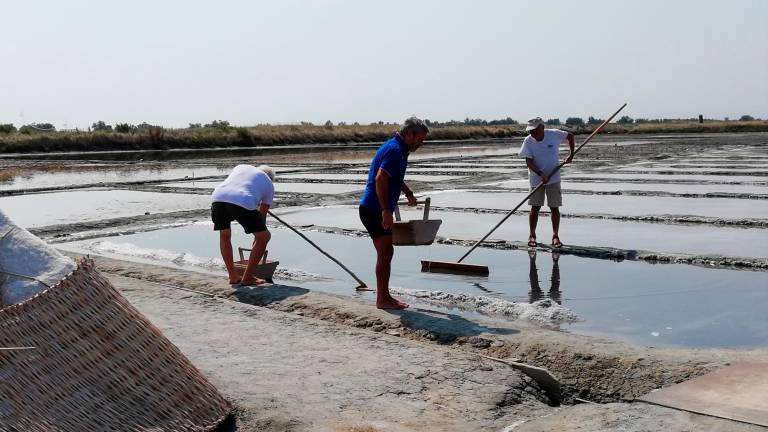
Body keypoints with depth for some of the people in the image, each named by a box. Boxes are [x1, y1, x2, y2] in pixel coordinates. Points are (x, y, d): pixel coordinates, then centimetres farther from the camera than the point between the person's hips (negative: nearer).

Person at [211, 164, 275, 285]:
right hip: (242, 202, -4)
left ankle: (233, 276, 30)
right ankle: (247, 277, 14)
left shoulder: (241, 167, 38)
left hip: (218, 197, 4)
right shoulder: (269, 185, 29)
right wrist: (256, 240, 41)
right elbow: (262, 214, 31)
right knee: (264, 236, 13)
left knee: (224, 235, 29)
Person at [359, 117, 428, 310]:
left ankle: (384, 296, 21)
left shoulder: (399, 149, 16)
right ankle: (382, 299, 3)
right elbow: (380, 179, -28)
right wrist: (386, 211, -28)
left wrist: (408, 193, 27)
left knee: (386, 253, 14)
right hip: (374, 211, -10)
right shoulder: (394, 150, -17)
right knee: (385, 253, -5)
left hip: (378, 211, 10)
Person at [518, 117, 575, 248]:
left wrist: (571, 155, 1)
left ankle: (555, 236, 8)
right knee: (535, 208, 0)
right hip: (536, 178, 0)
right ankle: (532, 235, 12)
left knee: (554, 207, 0)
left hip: (553, 178, 0)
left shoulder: (554, 134, -10)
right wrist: (541, 174, -28)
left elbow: (570, 135, 8)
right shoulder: (528, 141, -11)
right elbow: (529, 162, -15)